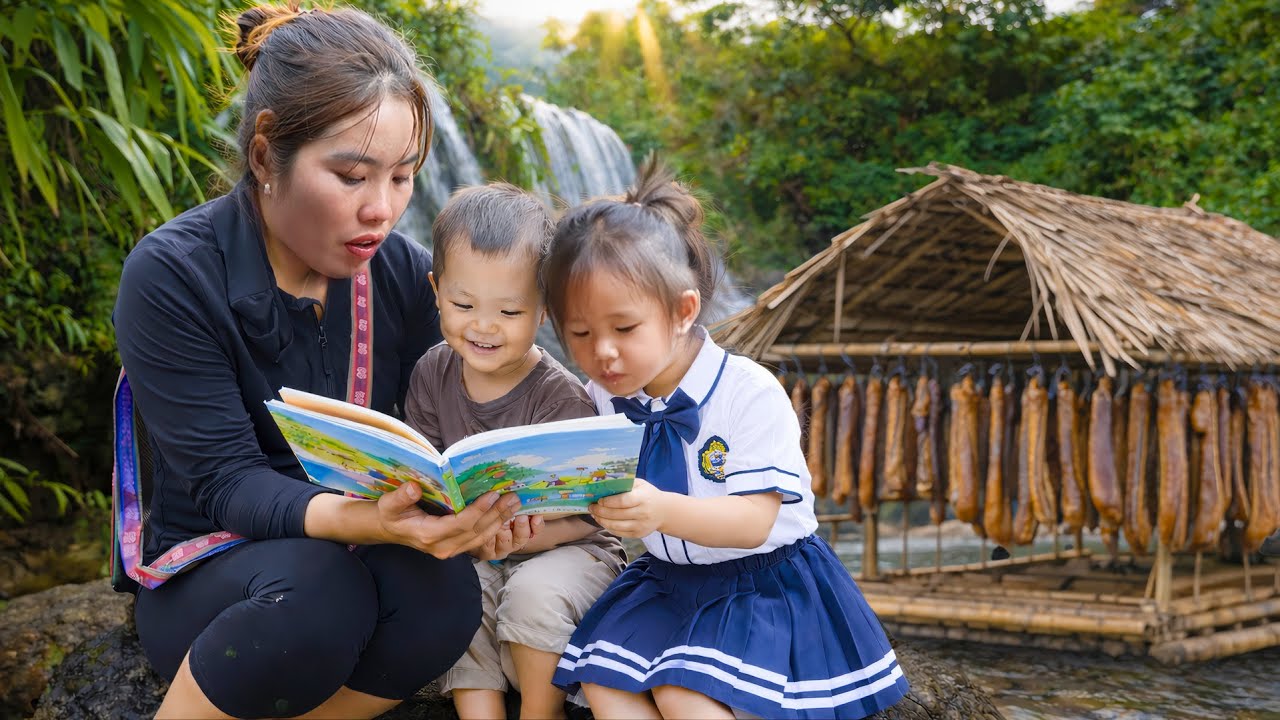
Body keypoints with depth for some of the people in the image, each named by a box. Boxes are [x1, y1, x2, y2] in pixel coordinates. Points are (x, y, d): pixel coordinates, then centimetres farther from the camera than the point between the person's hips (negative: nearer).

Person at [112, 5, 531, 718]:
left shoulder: (406, 272, -3)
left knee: (444, 591, -30)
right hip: (209, 572, -3)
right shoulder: (172, 276, -18)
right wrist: (369, 519, -41)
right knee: (313, 590, -37)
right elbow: (224, 480, -21)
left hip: (357, 548, 4)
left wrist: (474, 498, -25)